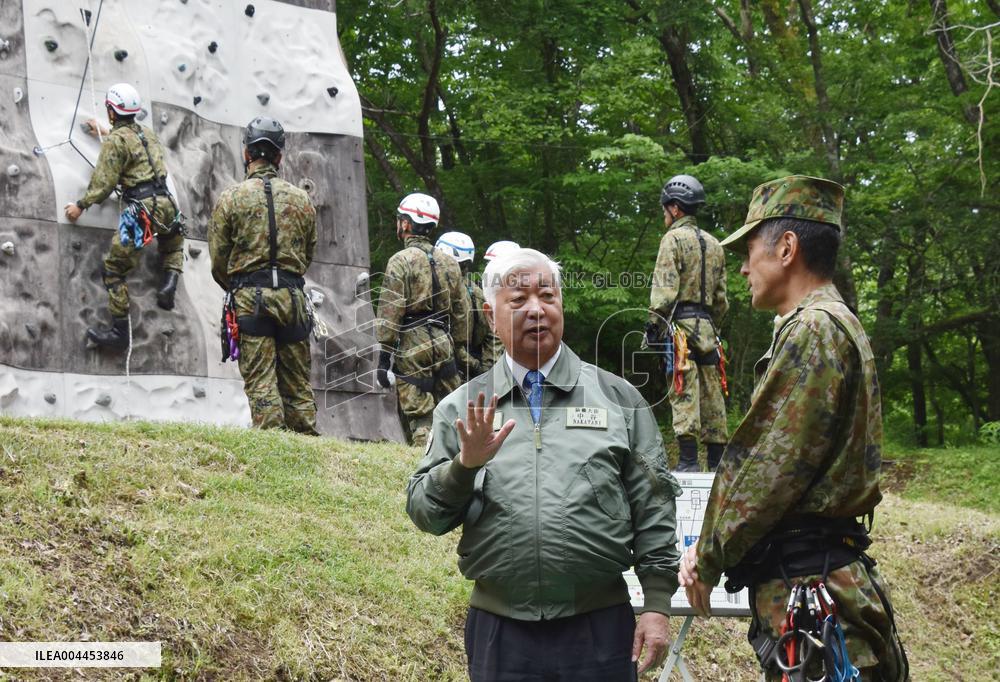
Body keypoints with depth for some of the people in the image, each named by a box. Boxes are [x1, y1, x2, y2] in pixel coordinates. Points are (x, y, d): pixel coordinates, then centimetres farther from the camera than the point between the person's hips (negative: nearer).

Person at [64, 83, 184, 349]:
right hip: (166, 204, 7)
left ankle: (119, 332, -1)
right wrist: (104, 131, 54)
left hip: (142, 209, -7)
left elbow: (104, 183, -8)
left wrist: (81, 206, 4)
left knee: (114, 269, 2)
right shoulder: (147, 133, 17)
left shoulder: (115, 140, -6)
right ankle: (169, 284, 12)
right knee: (173, 246, 38)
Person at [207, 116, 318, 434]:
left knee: (260, 381, -4)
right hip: (293, 297, 3)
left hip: (250, 299, -3)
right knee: (297, 382, 8)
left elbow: (218, 259, 3)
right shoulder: (301, 199, 9)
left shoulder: (230, 198, -1)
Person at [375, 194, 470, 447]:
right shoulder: (449, 262, 12)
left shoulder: (401, 261, -7)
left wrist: (383, 358, -9)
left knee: (420, 417, -3)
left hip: (412, 348, -5)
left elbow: (389, 314, -11)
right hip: (444, 345, 5)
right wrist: (459, 347, 23)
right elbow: (461, 312, 15)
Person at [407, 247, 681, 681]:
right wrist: (464, 465, -14)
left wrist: (657, 603, -1)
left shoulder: (617, 397, 6)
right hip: (499, 631, 1)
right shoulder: (461, 409, 6)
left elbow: (653, 506, 5)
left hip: (600, 628, 0)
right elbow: (424, 512, 4)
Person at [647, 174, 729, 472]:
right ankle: (717, 460, 10)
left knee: (683, 394, -10)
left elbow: (665, 288, -13)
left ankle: (688, 459, -14)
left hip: (681, 324, -7)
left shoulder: (674, 238, -4)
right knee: (712, 395, 8)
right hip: (707, 326, 7)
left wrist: (654, 324, -13)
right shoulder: (714, 244, 19)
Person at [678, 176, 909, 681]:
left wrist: (709, 560, -4)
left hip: (805, 583, -10)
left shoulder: (813, 329, -14)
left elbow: (764, 467, -16)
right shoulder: (833, 325, 20)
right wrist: (711, 549, 12)